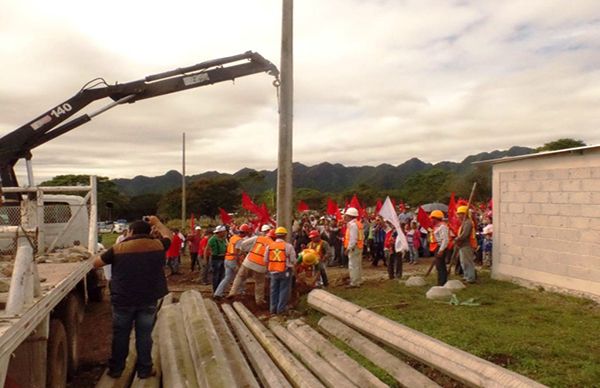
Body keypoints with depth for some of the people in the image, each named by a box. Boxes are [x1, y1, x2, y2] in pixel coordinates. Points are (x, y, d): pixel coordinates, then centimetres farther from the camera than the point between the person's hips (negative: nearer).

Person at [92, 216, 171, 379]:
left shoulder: (119, 248, -6)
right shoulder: (157, 245, -2)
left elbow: (95, 263, 5)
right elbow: (168, 236, 20)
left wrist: (109, 253, 22)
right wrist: (157, 222, 33)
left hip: (123, 299, 0)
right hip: (149, 299, 1)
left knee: (120, 335, 15)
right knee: (144, 335, 10)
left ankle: (116, 369, 26)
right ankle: (144, 370, 17)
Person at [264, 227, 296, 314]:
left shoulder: (269, 246, -1)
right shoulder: (288, 246, -11)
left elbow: (266, 260, 5)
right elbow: (293, 260, -6)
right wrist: (290, 265, 14)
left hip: (273, 272, 4)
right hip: (285, 271, -4)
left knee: (274, 290, 14)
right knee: (284, 290, 6)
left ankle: (273, 308, 19)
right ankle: (281, 308, 9)